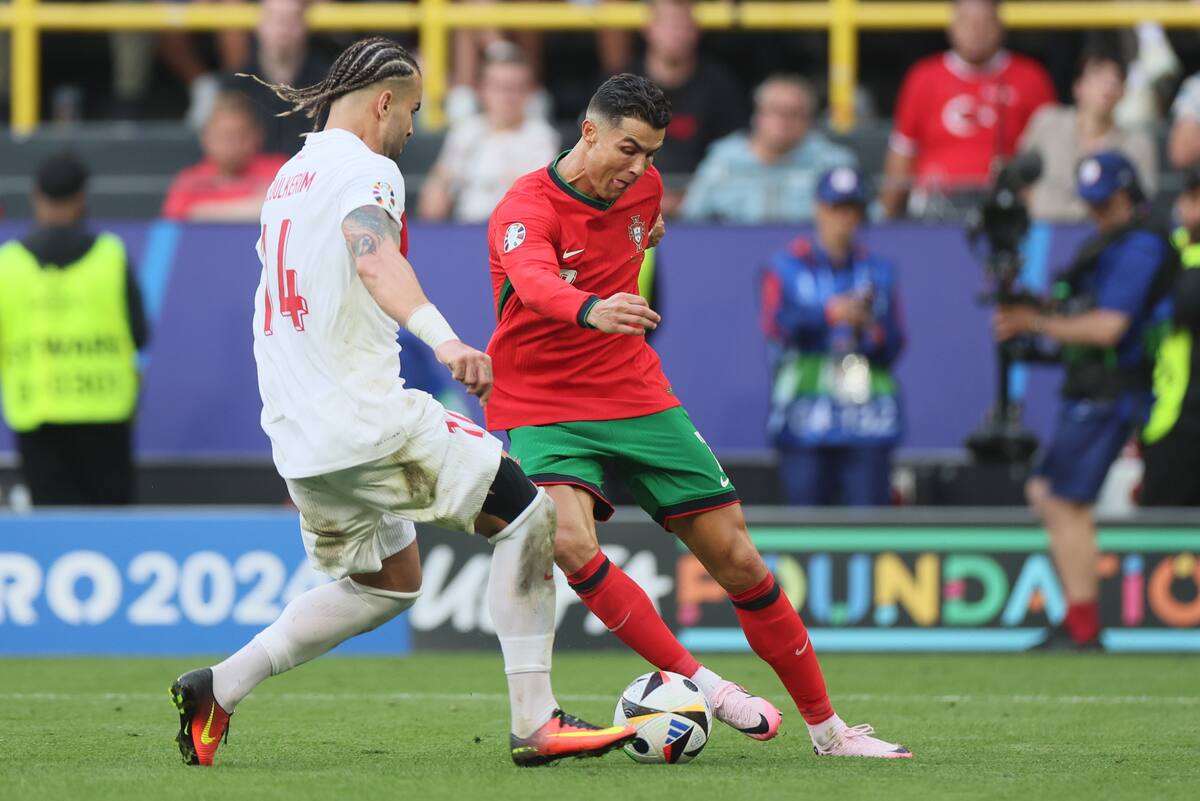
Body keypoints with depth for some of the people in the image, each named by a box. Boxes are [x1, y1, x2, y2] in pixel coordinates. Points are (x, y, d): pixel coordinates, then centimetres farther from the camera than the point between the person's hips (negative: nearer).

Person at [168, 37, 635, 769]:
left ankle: (217, 689, 15)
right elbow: (374, 259, -29)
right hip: (368, 419, -9)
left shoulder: (290, 176, 19)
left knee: (387, 582, 23)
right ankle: (535, 723, -9)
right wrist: (443, 337, -46)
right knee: (528, 515, -3)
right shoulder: (365, 169, -8)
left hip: (298, 434, 9)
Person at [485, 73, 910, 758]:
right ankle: (695, 681, -19)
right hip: (541, 411, -5)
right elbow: (534, 279, -44)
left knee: (737, 557, 1)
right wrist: (591, 310, -63)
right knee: (571, 542, -32)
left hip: (636, 395, 5)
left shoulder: (643, 187, 1)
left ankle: (827, 727, 12)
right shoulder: (526, 208, -20)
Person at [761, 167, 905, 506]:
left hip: (868, 423, 2)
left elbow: (892, 350, 10)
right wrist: (829, 313, -27)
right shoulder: (787, 268, 8)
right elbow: (776, 325, -12)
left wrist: (873, 331, -12)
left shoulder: (879, 271, 15)